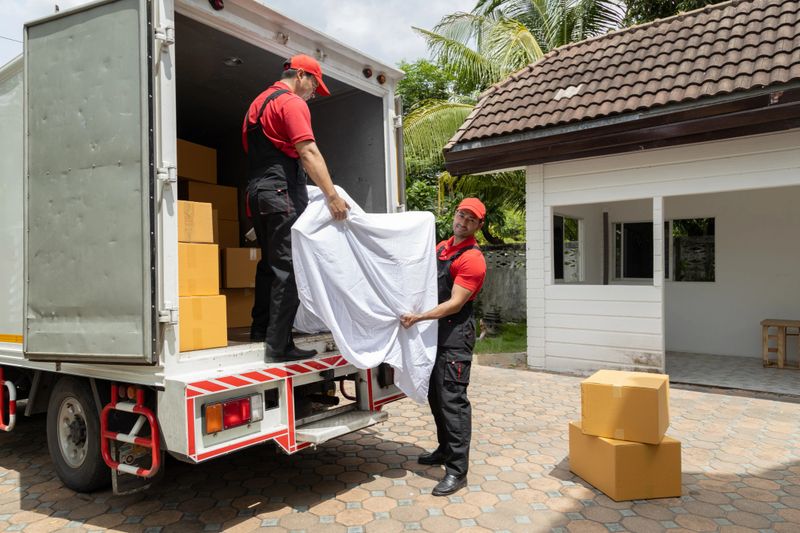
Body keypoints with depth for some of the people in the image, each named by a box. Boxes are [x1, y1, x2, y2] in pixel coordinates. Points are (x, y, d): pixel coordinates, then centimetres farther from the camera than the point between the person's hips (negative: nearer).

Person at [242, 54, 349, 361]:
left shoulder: (259, 102, 23)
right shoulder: (292, 103, -6)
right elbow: (308, 153, -18)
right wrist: (332, 196, -22)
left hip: (256, 191, 10)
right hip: (283, 191, -9)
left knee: (269, 263, 17)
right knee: (287, 267, -10)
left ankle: (260, 328, 25)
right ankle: (279, 344, -9)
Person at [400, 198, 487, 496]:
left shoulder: (473, 259, -13)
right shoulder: (441, 247, 14)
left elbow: (455, 304, -19)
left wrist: (419, 317, -24)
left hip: (455, 336, -9)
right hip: (434, 331, 9)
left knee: (452, 400, -8)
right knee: (435, 395, 17)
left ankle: (457, 471, -1)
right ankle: (445, 450, 32)